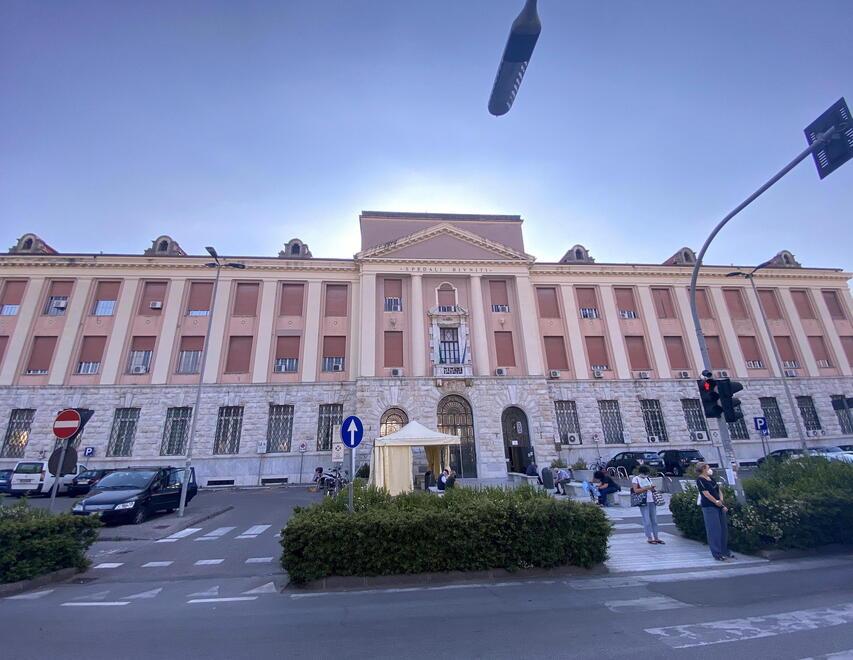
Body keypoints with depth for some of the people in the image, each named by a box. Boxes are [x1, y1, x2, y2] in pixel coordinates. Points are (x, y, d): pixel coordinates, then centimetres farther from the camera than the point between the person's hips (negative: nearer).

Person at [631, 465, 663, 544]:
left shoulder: (648, 478, 15)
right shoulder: (635, 479, -4)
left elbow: (652, 489, 22)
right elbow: (636, 490, -13)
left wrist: (652, 487, -1)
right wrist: (646, 488, -20)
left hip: (652, 500, 6)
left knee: (654, 520, 7)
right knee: (647, 521, -3)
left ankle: (656, 538, 15)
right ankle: (649, 538, 4)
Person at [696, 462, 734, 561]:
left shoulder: (712, 478, 13)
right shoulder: (700, 480, -10)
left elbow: (719, 490, 13)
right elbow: (706, 494, -14)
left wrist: (722, 501, -2)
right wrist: (717, 503, -11)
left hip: (719, 506, 8)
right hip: (709, 507, -8)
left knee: (724, 529, 13)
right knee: (714, 530, -4)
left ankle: (725, 551, 26)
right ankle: (717, 554, 2)